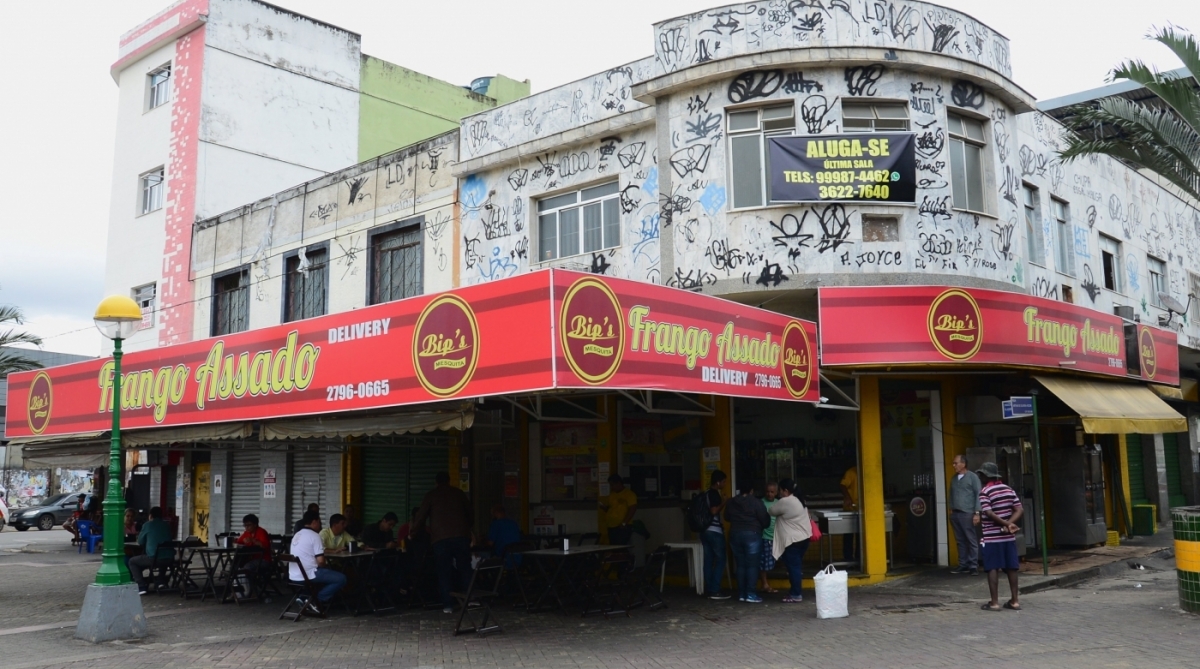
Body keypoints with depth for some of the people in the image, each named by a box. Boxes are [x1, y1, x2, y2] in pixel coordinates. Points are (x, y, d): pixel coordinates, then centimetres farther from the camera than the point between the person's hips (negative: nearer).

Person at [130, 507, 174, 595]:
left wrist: (148, 539, 36)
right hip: (170, 559, 5)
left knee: (132, 561, 18)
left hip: (154, 558, -5)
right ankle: (161, 581, 29)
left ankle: (142, 587, 6)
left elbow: (140, 541, 14)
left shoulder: (147, 525, 3)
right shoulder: (167, 525, 16)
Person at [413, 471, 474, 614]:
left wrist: (413, 530, 29)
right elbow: (471, 516, 21)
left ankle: (448, 605, -2)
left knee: (444, 572, 2)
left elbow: (420, 518, 10)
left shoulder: (431, 495, 9)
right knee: (465, 569, 7)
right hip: (461, 536, 2)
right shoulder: (460, 494, 16)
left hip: (441, 538, -2)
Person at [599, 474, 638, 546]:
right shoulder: (611, 495, 16)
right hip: (611, 527, 7)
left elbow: (632, 509, -13)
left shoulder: (629, 494, -4)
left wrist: (624, 523, -17)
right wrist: (603, 507, 2)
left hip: (623, 527, -7)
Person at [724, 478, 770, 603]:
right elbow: (765, 520, -7)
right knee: (752, 565, -2)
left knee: (740, 565, 9)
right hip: (752, 535, -5)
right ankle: (750, 594, -5)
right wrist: (760, 526, 14)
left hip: (735, 535, 5)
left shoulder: (731, 502, 6)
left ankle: (741, 594, 10)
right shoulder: (756, 502, -9)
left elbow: (727, 517, 19)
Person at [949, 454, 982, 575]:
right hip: (955, 514, 6)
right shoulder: (954, 479, 16)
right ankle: (963, 565, 12)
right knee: (960, 541, 8)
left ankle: (973, 566, 0)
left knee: (972, 541, -3)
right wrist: (951, 510, 12)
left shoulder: (972, 477, -2)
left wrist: (977, 513, -11)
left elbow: (978, 495, -6)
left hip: (967, 514, -6)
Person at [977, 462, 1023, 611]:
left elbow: (989, 514, -21)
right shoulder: (1008, 490, 9)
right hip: (1008, 537, 6)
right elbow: (1020, 510, 1)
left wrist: (1006, 524, -15)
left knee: (992, 568, -1)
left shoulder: (984, 492, -9)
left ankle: (994, 602, 0)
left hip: (991, 537, -6)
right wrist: (1009, 524, -9)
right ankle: (1014, 601, 14)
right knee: (1011, 568, 10)